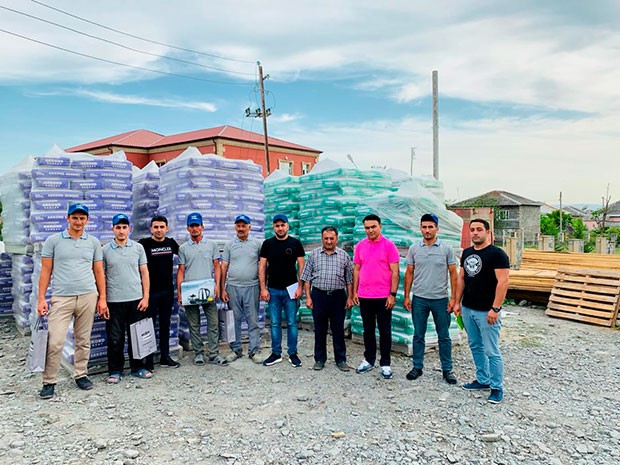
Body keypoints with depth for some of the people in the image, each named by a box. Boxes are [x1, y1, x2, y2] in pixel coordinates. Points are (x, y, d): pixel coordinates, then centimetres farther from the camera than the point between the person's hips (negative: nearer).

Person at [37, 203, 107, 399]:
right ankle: (49, 382, 9)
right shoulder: (53, 241, 4)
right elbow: (46, 271, 4)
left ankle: (80, 375, 23)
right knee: (55, 342, -5)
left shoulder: (93, 242, 8)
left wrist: (102, 298, 6)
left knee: (83, 340, 9)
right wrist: (41, 299, -3)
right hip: (61, 298, -2)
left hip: (88, 297, 2)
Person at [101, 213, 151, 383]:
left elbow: (144, 273, 6)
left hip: (136, 299, 1)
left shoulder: (138, 248, 5)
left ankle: (137, 367, 23)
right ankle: (115, 371, 18)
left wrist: (145, 297, 0)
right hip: (114, 301, -1)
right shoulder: (105, 250, 1)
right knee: (115, 339, 5)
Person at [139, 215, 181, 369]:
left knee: (165, 324, 12)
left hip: (168, 290, 5)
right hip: (151, 291, -5)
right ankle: (148, 360, 10)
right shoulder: (144, 244, -8)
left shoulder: (171, 242, 5)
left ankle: (165, 357, 22)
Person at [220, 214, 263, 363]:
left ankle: (254, 351, 13)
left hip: (252, 287, -1)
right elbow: (224, 267, 7)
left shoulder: (258, 244, 3)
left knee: (253, 321, 3)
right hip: (233, 287, 2)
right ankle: (236, 349, 21)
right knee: (235, 320, 9)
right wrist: (222, 289, 2)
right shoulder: (229, 245, 7)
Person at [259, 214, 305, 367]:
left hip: (290, 290, -1)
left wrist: (300, 287, -7)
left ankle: (293, 354, 15)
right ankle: (276, 354, 18)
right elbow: (262, 266, 4)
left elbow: (301, 266, 0)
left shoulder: (295, 243, 1)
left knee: (292, 323, 4)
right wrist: (263, 288, -3)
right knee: (275, 323, 8)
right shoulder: (268, 244, 4)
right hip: (273, 290, 1)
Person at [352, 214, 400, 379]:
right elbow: (356, 269, 11)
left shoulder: (389, 245, -6)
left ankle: (385, 364, 17)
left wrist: (393, 294, -11)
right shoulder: (360, 246, 6)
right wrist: (354, 292, 7)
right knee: (368, 330, 14)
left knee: (385, 331, 6)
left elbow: (395, 271, -6)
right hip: (364, 296, 4)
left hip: (383, 296, -3)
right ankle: (369, 360, 27)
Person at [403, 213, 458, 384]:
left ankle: (447, 369, 21)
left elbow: (453, 274, 0)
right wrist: (406, 296, 2)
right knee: (418, 335, 10)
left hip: (440, 299, -1)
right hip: (419, 299, 1)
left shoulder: (446, 249, -2)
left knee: (444, 336, 8)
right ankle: (417, 367, 22)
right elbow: (409, 273, 6)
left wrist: (453, 298, -5)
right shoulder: (414, 249, 2)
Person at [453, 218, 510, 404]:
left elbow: (503, 282, -16)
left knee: (491, 351, 0)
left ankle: (497, 387, 14)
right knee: (475, 346, 16)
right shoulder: (467, 253, 10)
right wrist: (458, 302, 11)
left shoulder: (497, 254, -11)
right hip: (468, 309, 7)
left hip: (487, 311, -7)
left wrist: (495, 308, -20)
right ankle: (483, 380, 30)